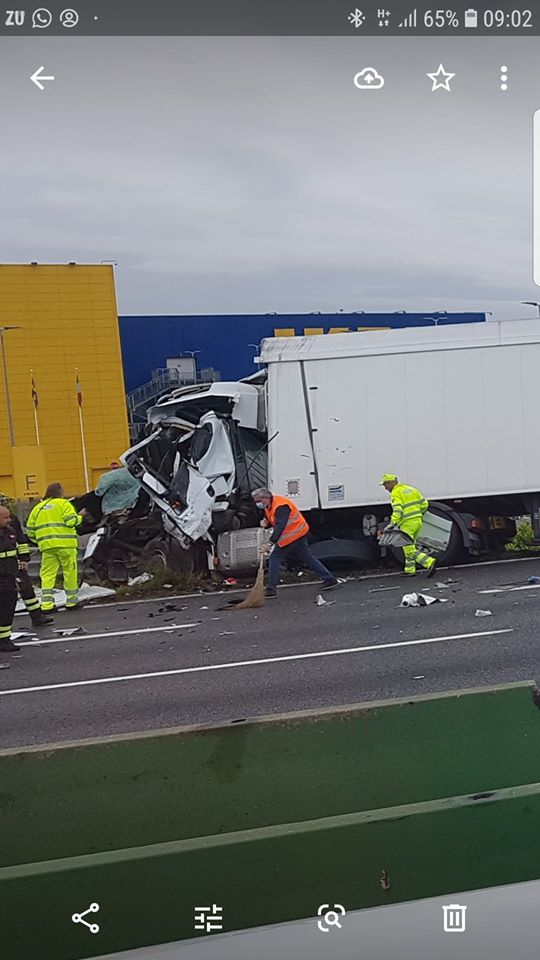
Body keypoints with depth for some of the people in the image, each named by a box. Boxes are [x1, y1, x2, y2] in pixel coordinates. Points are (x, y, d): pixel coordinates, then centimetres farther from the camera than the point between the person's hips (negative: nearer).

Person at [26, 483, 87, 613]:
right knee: (70, 572, 6)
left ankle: (47, 604, -1)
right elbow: (71, 522, -11)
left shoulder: (38, 507, 18)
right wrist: (80, 516, 7)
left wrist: (40, 541, 26)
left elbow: (30, 530, 15)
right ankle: (72, 602, 12)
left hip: (47, 547, 4)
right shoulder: (64, 504, 2)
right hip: (65, 545, -4)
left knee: (47, 575, 6)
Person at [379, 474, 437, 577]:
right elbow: (424, 503, 13)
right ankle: (409, 570, 23)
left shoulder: (395, 493, -8)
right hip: (418, 521, 8)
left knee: (409, 550, -5)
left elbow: (397, 511, -22)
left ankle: (430, 562, -18)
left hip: (407, 523, -8)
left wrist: (393, 523, -24)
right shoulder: (411, 489, 14)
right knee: (410, 546, 20)